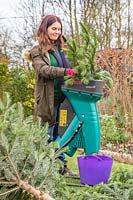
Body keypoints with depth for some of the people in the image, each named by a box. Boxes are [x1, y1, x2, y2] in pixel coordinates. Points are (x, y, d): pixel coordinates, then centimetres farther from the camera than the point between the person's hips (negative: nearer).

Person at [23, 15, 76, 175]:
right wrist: (65, 71, -33)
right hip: (49, 99, -6)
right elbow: (43, 69, -20)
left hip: (62, 97, 6)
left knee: (60, 133, 14)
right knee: (48, 135, 3)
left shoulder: (60, 48, 14)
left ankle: (61, 165, 25)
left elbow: (68, 68, 18)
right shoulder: (37, 50, -4)